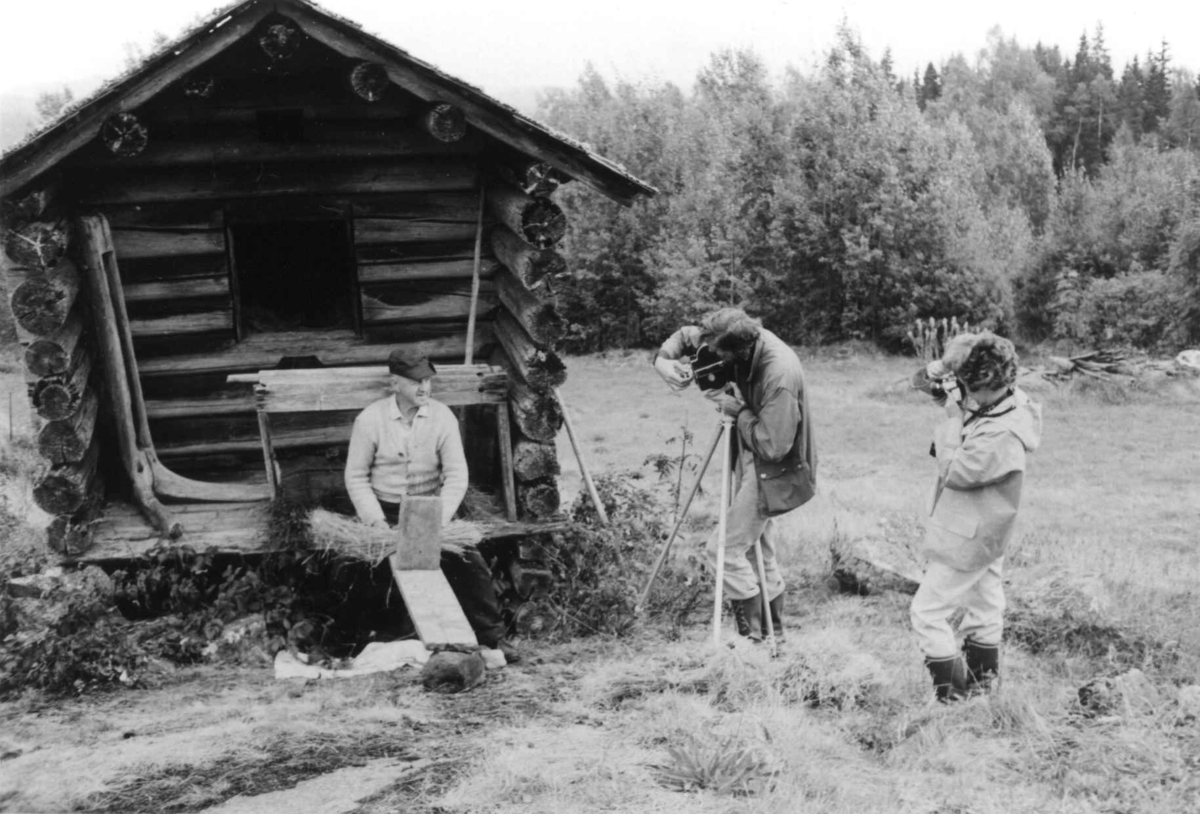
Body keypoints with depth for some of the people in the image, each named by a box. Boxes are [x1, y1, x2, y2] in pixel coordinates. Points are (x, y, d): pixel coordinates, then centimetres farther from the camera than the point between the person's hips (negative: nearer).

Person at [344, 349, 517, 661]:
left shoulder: (442, 417, -5)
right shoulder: (370, 419, -9)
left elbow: (457, 474, -6)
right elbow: (356, 476, -5)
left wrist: (438, 519, -19)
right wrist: (377, 522, -16)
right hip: (386, 512, -1)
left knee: (471, 562, -14)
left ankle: (491, 636, 0)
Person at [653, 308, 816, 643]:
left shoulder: (780, 376, -32)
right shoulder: (745, 341, -8)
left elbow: (773, 446, -29)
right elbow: (686, 335, 5)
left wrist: (738, 411, -21)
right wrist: (663, 358, -14)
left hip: (774, 472, -9)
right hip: (755, 465, 9)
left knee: (724, 550, -8)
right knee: (759, 547, 16)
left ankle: (754, 633, 2)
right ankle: (772, 630, 28)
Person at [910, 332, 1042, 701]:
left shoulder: (1001, 436, -33)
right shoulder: (1009, 401, -6)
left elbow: (954, 472, -25)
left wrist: (953, 420, -21)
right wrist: (943, 371, -9)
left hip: (968, 541, -10)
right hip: (984, 533, 10)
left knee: (926, 612, 0)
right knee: (985, 604, 23)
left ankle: (954, 695, 9)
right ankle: (984, 677, 40)